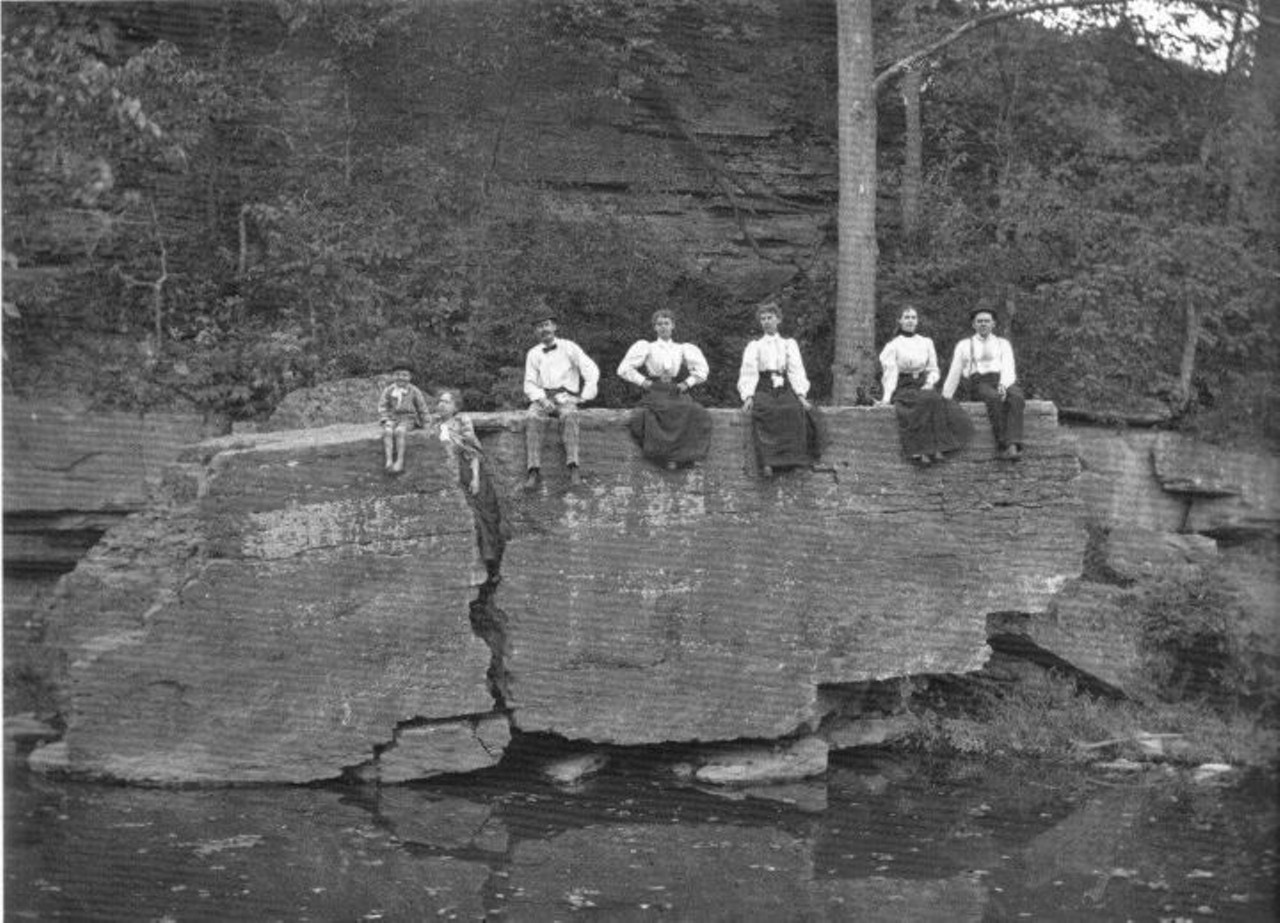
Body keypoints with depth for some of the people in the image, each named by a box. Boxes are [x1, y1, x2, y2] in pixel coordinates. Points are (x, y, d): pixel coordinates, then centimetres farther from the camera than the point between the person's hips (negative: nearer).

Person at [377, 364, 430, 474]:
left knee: (399, 431, -34)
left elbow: (422, 407, 8)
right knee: (387, 432, -30)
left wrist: (421, 423, 12)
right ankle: (389, 461, -35)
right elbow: (382, 406, 9)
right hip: (393, 417, 3)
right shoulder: (388, 390, 3)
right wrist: (384, 419, -3)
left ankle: (400, 461, -32)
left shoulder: (413, 391, -1)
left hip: (408, 418, -2)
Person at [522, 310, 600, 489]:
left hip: (565, 397, -2)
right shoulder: (533, 354, 16)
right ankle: (533, 471, -43)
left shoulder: (569, 348, 8)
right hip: (542, 397, 2)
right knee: (532, 419, -32)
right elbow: (529, 384, 9)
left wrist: (584, 397, -5)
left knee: (569, 416, -37)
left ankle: (573, 468, -48)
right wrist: (541, 399, -11)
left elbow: (592, 370, 3)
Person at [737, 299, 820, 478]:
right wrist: (748, 396, -10)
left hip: (785, 389, 1)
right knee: (767, 411, -33)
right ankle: (766, 462, -42)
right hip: (763, 390, -1)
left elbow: (796, 371, 10)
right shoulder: (754, 346, 20)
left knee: (796, 410, -31)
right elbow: (748, 373, 7)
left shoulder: (789, 344, 22)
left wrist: (801, 395, -7)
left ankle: (794, 458, -31)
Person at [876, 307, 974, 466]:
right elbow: (890, 373, -3)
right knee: (929, 401, -35)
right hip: (903, 388, -4)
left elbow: (933, 369, 16)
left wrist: (929, 383, -6)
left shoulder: (926, 343, 17)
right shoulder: (893, 346, 6)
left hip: (923, 387, 4)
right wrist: (887, 397, -18)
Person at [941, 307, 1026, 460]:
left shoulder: (1003, 344, 19)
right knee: (995, 399, -39)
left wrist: (1003, 386, -19)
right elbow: (954, 374, 20)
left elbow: (1008, 368, 3)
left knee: (1016, 398, -37)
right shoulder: (964, 345, 19)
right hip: (980, 384, -1)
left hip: (1005, 382, 1)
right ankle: (1002, 445, -41)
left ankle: (1013, 446, -51)